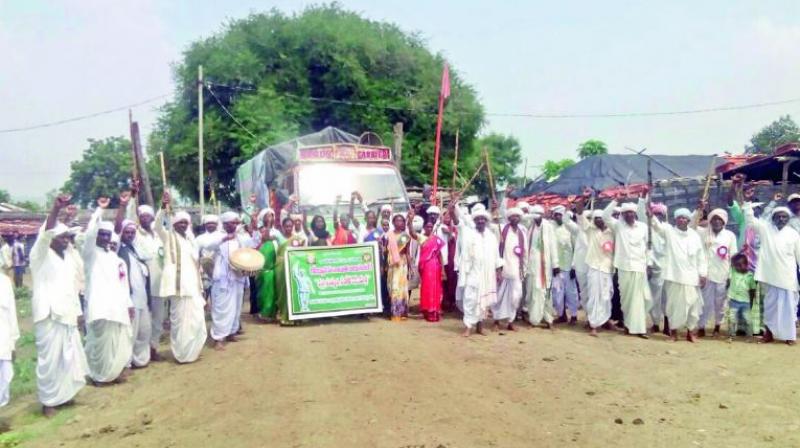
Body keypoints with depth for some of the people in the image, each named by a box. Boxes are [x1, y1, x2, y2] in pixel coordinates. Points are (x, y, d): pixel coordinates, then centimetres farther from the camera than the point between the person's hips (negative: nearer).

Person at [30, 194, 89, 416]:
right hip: (49, 315, -7)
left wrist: (77, 312, 16)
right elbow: (45, 233, -24)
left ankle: (63, 395, 26)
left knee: (69, 357, 12)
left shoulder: (68, 260, 16)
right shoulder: (40, 255, -5)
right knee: (50, 358, -3)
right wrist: (56, 209, -40)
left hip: (66, 315, 7)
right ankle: (48, 401, 8)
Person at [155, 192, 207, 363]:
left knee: (195, 318, 11)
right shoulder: (169, 237, 0)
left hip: (192, 284, 7)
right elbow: (158, 225, -20)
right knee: (181, 318, -3)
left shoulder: (190, 239, 19)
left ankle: (192, 351, 24)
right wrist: (163, 207, -35)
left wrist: (200, 284, 20)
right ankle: (183, 353, 6)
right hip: (178, 284, -7)